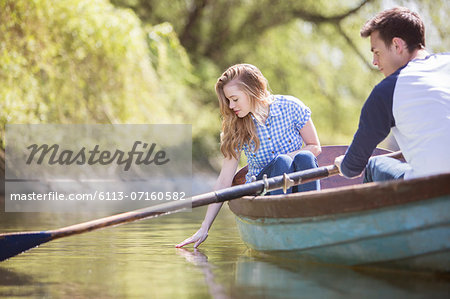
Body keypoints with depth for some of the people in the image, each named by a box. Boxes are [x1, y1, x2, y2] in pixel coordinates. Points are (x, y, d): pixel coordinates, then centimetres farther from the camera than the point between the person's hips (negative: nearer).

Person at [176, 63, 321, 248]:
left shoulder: (290, 107, -7)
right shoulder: (237, 128, -4)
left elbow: (315, 148, 2)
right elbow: (224, 180, -4)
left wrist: (291, 156, -19)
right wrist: (204, 228, -8)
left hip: (297, 184, 0)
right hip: (260, 189, 0)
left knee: (304, 157, -31)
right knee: (281, 161, -32)